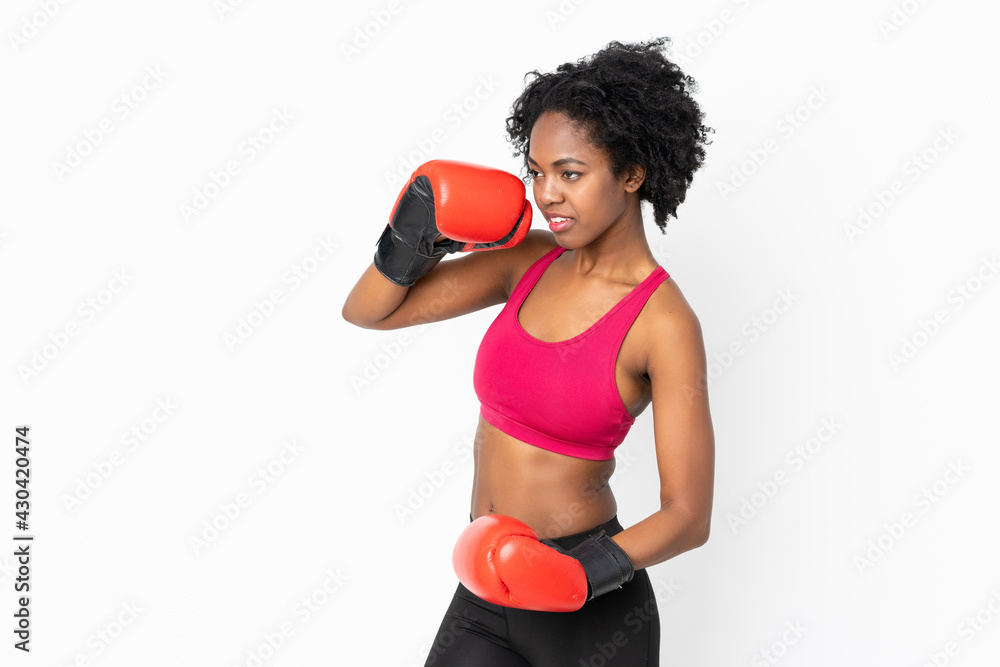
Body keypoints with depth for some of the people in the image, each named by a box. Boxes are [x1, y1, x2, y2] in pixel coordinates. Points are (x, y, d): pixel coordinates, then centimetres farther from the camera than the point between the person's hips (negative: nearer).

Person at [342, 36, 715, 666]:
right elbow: (368, 310, 4)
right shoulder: (529, 260, 0)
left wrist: (591, 571, -28)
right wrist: (419, 240, -12)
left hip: (589, 612, -5)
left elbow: (689, 514, -15)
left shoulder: (664, 323, -16)